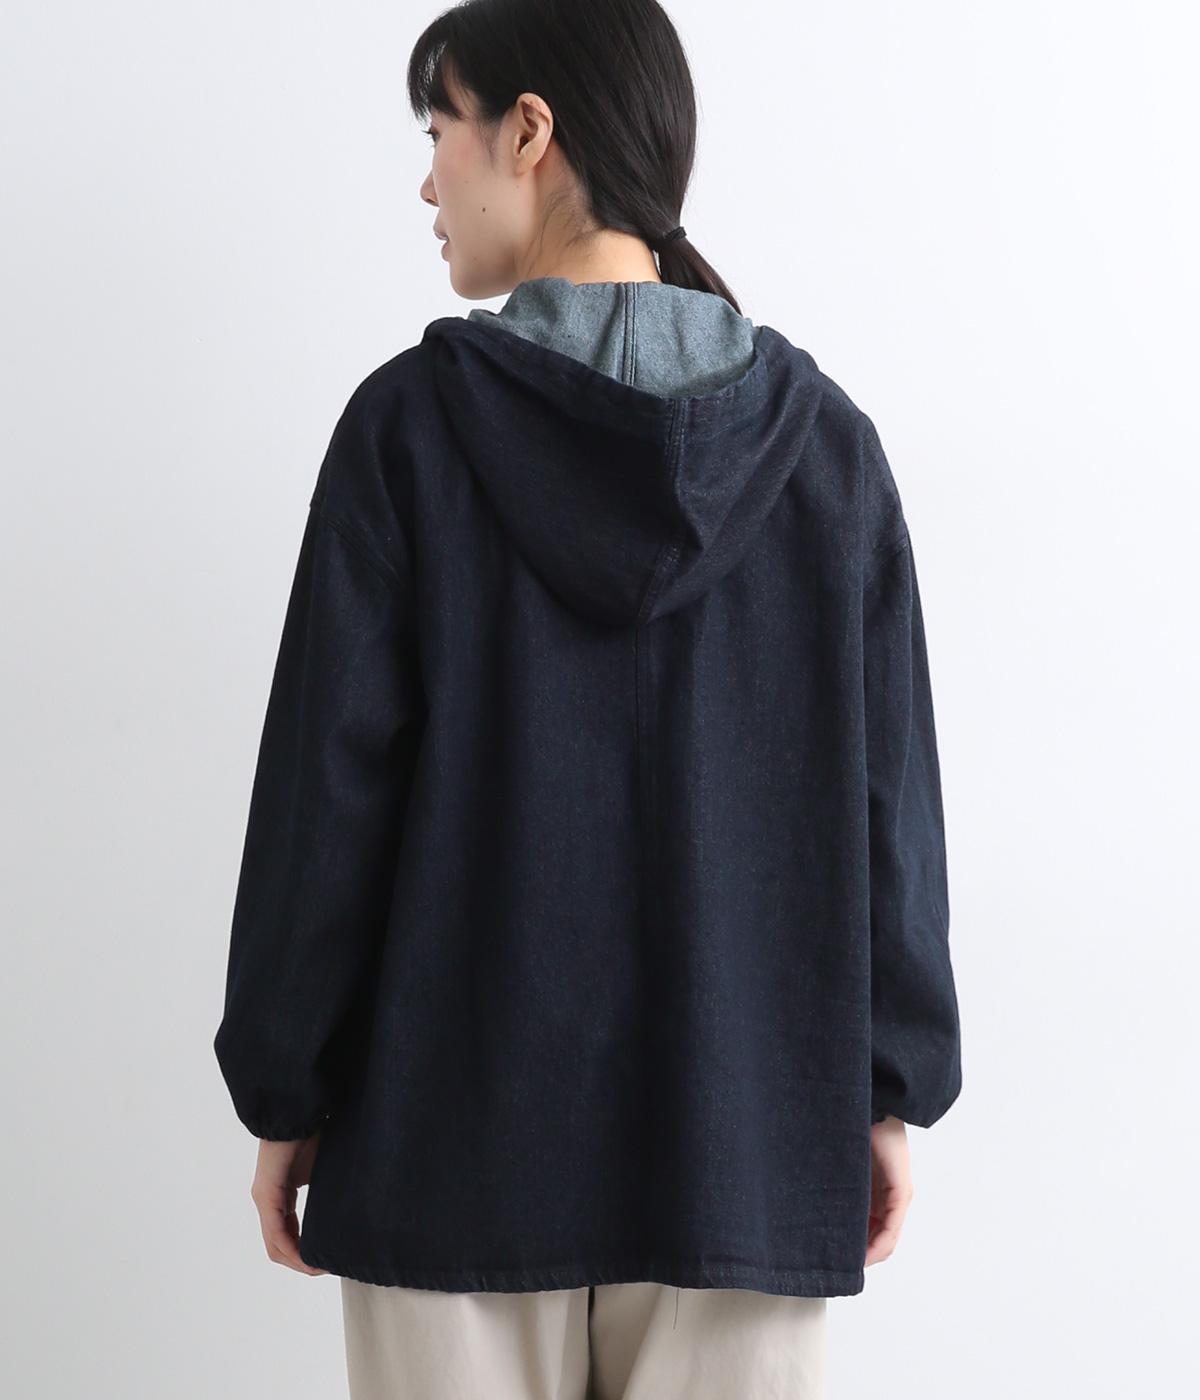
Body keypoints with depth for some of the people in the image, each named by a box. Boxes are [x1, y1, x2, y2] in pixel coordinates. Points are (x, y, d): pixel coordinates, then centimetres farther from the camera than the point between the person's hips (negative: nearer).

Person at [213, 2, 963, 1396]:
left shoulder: (411, 421, -8)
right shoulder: (823, 441, 0)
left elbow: (326, 782, -6)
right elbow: (888, 796, 1)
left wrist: (283, 1095, 3)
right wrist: (890, 1092, 9)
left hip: (456, 1135, -2)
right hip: (745, 1137, 2)